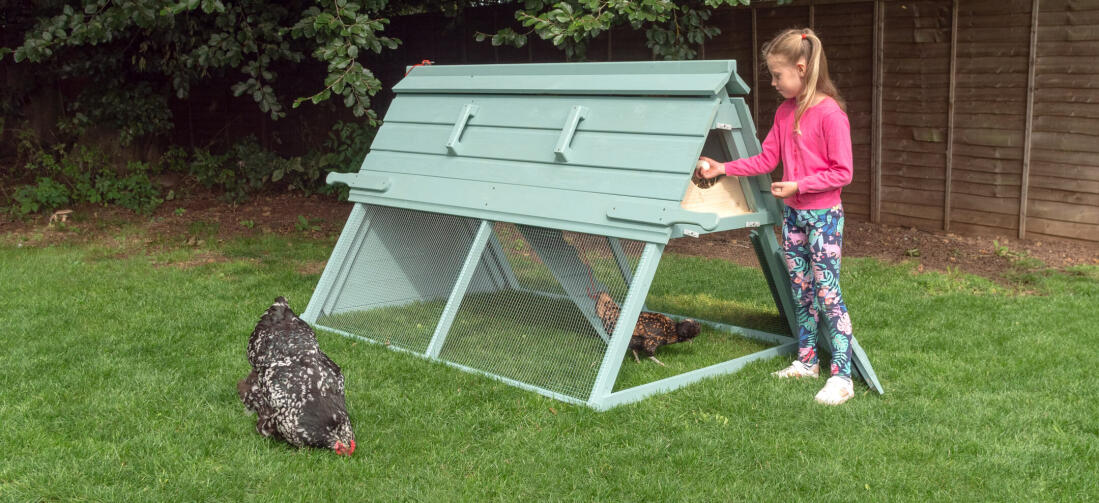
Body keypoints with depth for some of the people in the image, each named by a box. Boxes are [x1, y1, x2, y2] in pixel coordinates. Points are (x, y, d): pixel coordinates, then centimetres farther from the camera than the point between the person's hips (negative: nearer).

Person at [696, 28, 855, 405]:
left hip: (823, 215, -8)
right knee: (800, 289, 13)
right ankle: (806, 361, 25)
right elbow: (765, 160, 12)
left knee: (827, 292, -7)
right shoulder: (785, 112, 7)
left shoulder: (830, 113, -17)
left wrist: (799, 185, -23)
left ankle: (842, 377, -4)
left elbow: (842, 172, -16)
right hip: (792, 214, 8)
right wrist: (722, 168, 6)